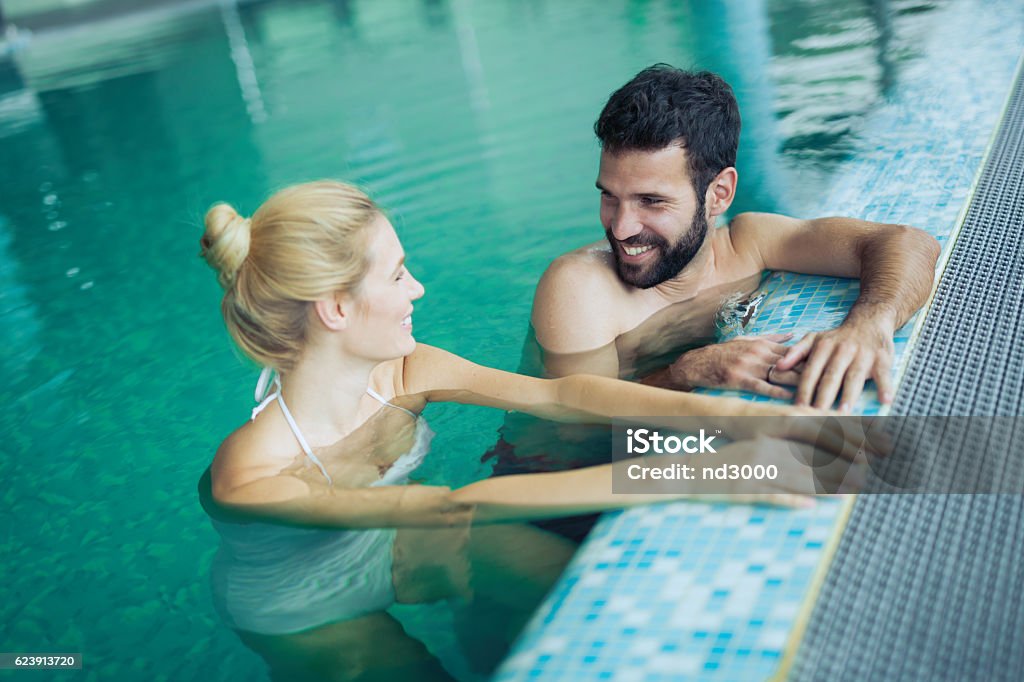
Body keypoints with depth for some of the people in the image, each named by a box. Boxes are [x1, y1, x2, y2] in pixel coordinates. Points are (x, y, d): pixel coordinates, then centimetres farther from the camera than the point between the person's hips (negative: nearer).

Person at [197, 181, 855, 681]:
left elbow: (559, 394, -29)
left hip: (392, 547, 4)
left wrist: (723, 411, -43)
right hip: (305, 620, -4)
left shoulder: (405, 374, -23)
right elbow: (452, 507, -50)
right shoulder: (250, 472, -40)